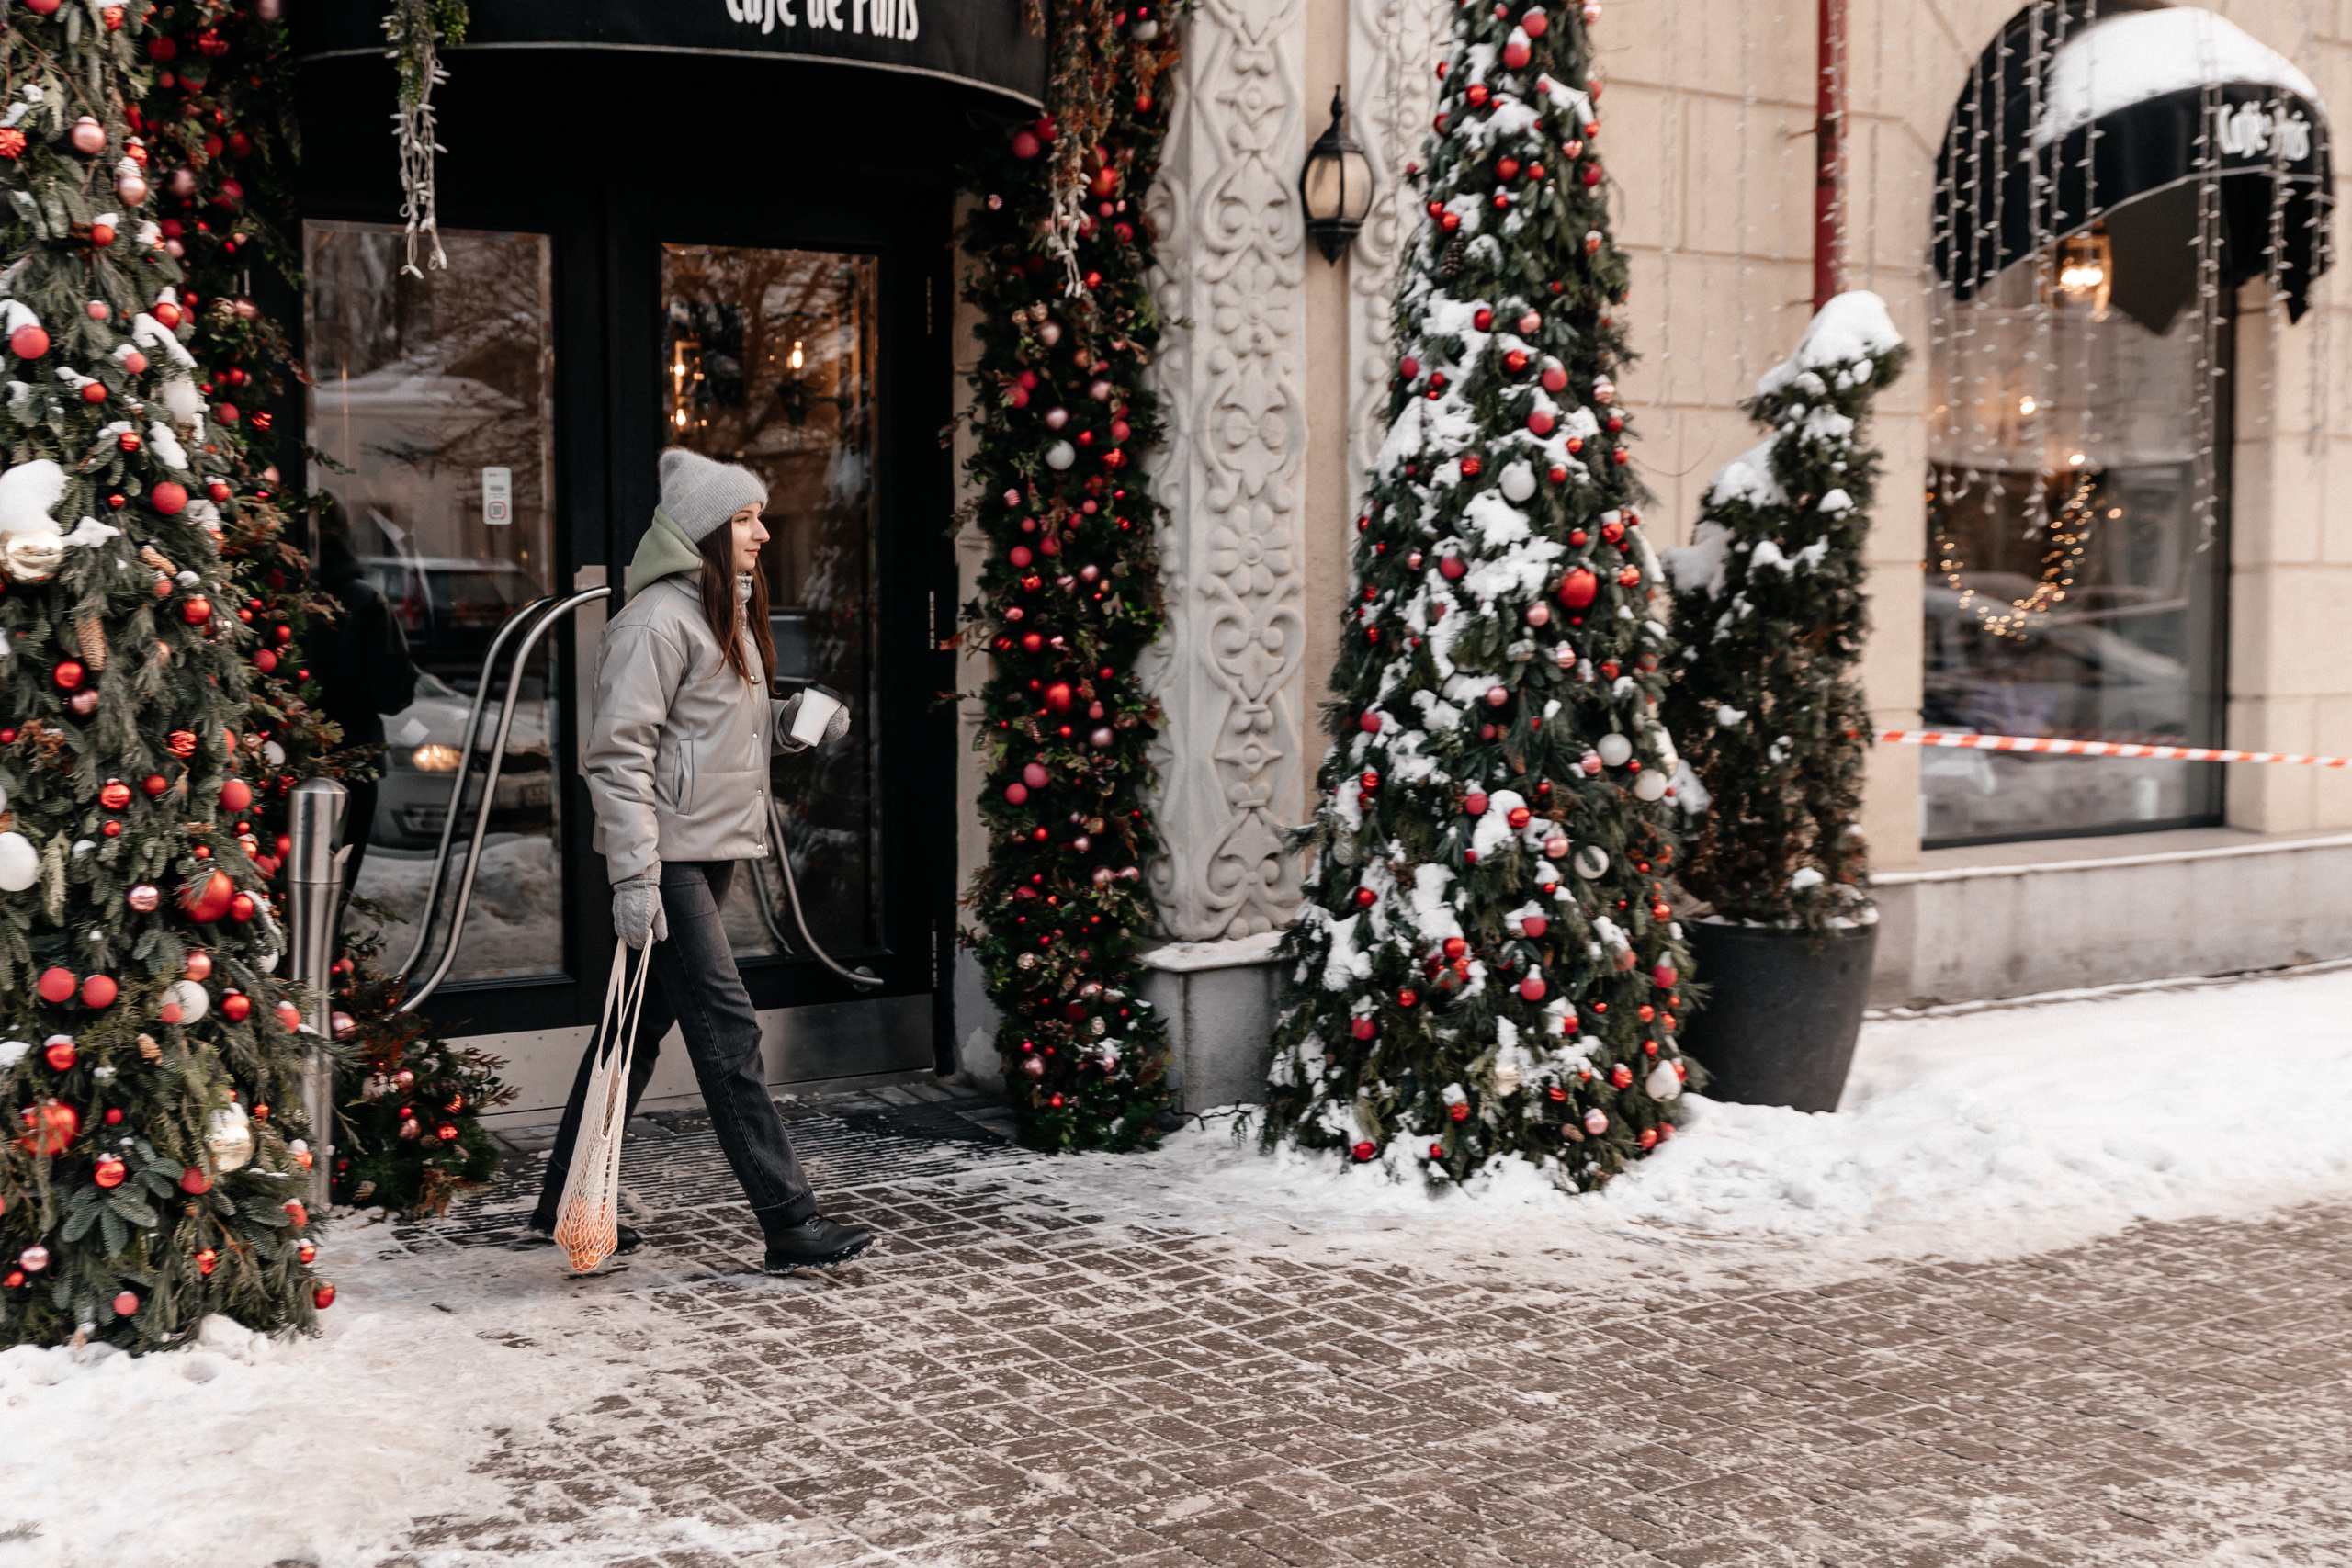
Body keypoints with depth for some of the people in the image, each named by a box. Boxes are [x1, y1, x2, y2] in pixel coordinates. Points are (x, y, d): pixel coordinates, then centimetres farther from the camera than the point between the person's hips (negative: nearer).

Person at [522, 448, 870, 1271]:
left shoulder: (727, 613, 17)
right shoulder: (658, 619, -14)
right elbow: (619, 753, -19)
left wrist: (794, 718, 6)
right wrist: (633, 877, -24)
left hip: (713, 852, 10)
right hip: (668, 859, -10)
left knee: (641, 1028, 14)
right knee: (727, 1031, -8)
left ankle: (563, 1205, 23)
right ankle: (790, 1223, -4)